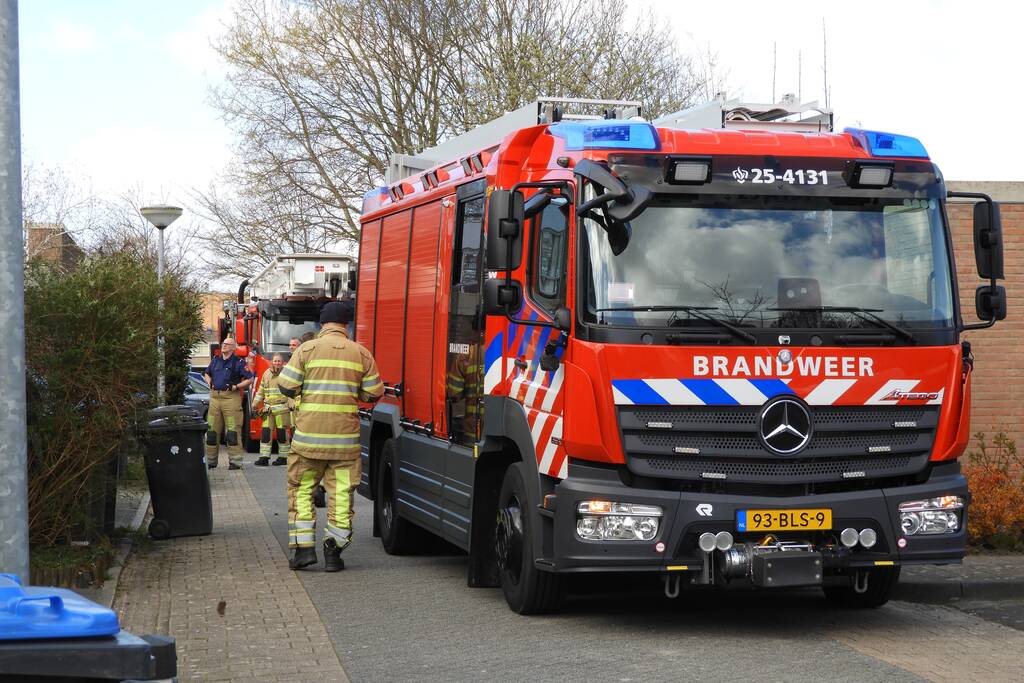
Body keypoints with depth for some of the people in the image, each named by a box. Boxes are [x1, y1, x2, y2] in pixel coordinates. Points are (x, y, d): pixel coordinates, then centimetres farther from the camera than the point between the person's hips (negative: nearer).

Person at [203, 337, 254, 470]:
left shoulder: (239, 362, -1)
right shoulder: (215, 360, 15)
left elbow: (249, 379, -3)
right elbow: (207, 374, 31)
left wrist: (235, 387, -12)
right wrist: (210, 384, 12)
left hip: (231, 398, -5)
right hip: (215, 397, 5)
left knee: (233, 431, -8)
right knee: (212, 430, 7)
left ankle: (235, 462, -7)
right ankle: (210, 461, 15)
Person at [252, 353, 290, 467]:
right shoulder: (266, 374, 13)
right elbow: (261, 391, 20)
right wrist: (255, 405, 18)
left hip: (282, 409, -4)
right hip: (268, 409, 4)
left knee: (282, 433, 1)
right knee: (265, 432, -1)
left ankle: (283, 457, 9)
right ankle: (264, 457, -1)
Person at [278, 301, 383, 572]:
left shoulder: (308, 349, -2)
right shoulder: (361, 354, 4)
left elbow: (286, 386, -4)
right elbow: (373, 394, 7)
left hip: (310, 434, -1)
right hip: (346, 436, 1)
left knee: (302, 489, 10)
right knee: (341, 492, 5)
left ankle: (304, 547, 4)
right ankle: (334, 551, 4)